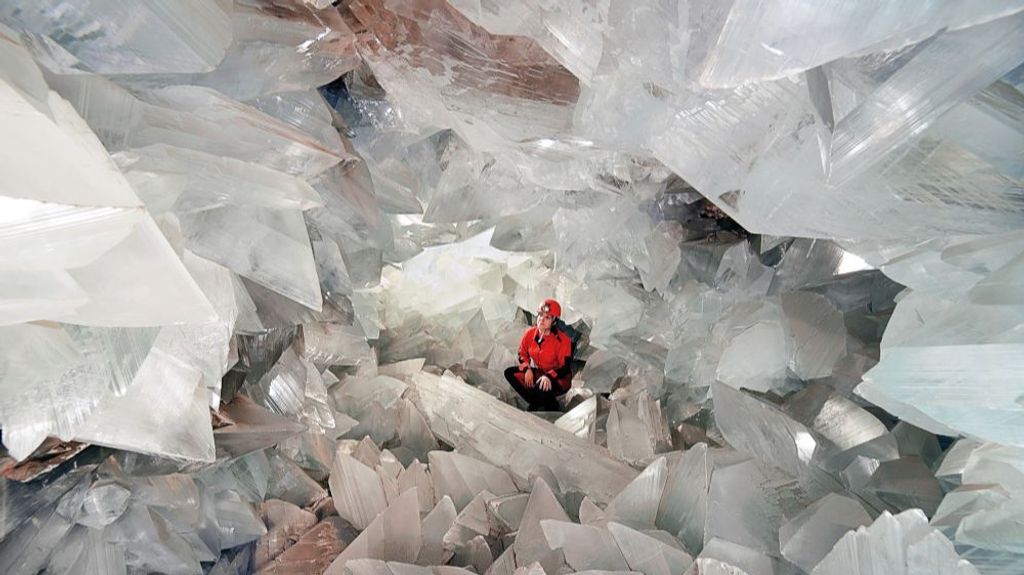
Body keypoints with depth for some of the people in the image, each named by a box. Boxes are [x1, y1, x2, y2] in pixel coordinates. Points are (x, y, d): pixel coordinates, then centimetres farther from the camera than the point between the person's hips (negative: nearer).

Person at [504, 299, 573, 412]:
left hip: (558, 378, -6)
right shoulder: (530, 333, -6)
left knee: (541, 388, -38)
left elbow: (565, 368, -21)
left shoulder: (562, 339, -21)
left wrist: (549, 376, -37)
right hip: (537, 371, 6)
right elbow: (522, 354, 7)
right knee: (510, 373, -11)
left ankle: (553, 408, -1)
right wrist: (527, 369, -12)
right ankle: (536, 403, -4)